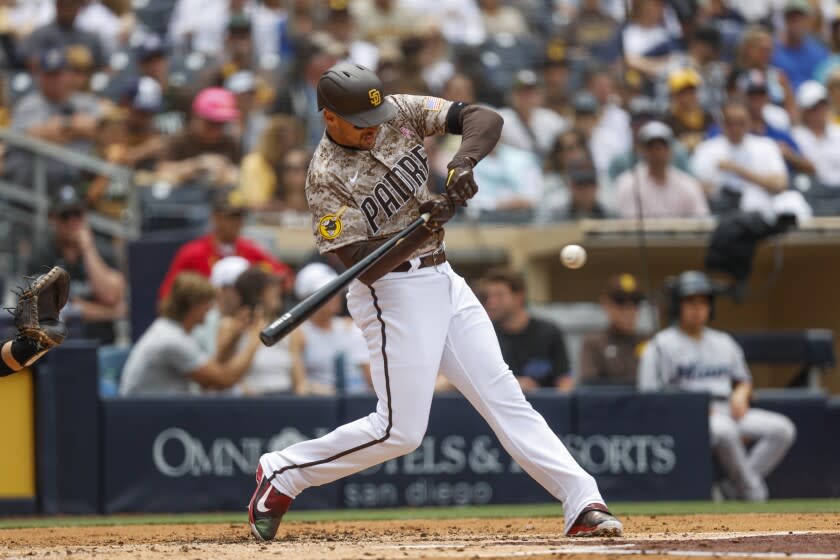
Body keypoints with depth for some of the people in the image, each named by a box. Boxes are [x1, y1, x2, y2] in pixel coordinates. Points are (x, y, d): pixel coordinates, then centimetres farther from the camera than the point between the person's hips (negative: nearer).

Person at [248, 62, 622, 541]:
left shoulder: (402, 112, -1)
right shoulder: (327, 178, -16)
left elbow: (486, 119, -8)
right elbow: (365, 265, -21)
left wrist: (464, 162, -28)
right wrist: (424, 227, -33)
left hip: (444, 281, 6)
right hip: (393, 291, -6)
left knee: (503, 395, 1)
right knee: (400, 430, -9)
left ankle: (583, 504, -3)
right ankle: (283, 475, 7)